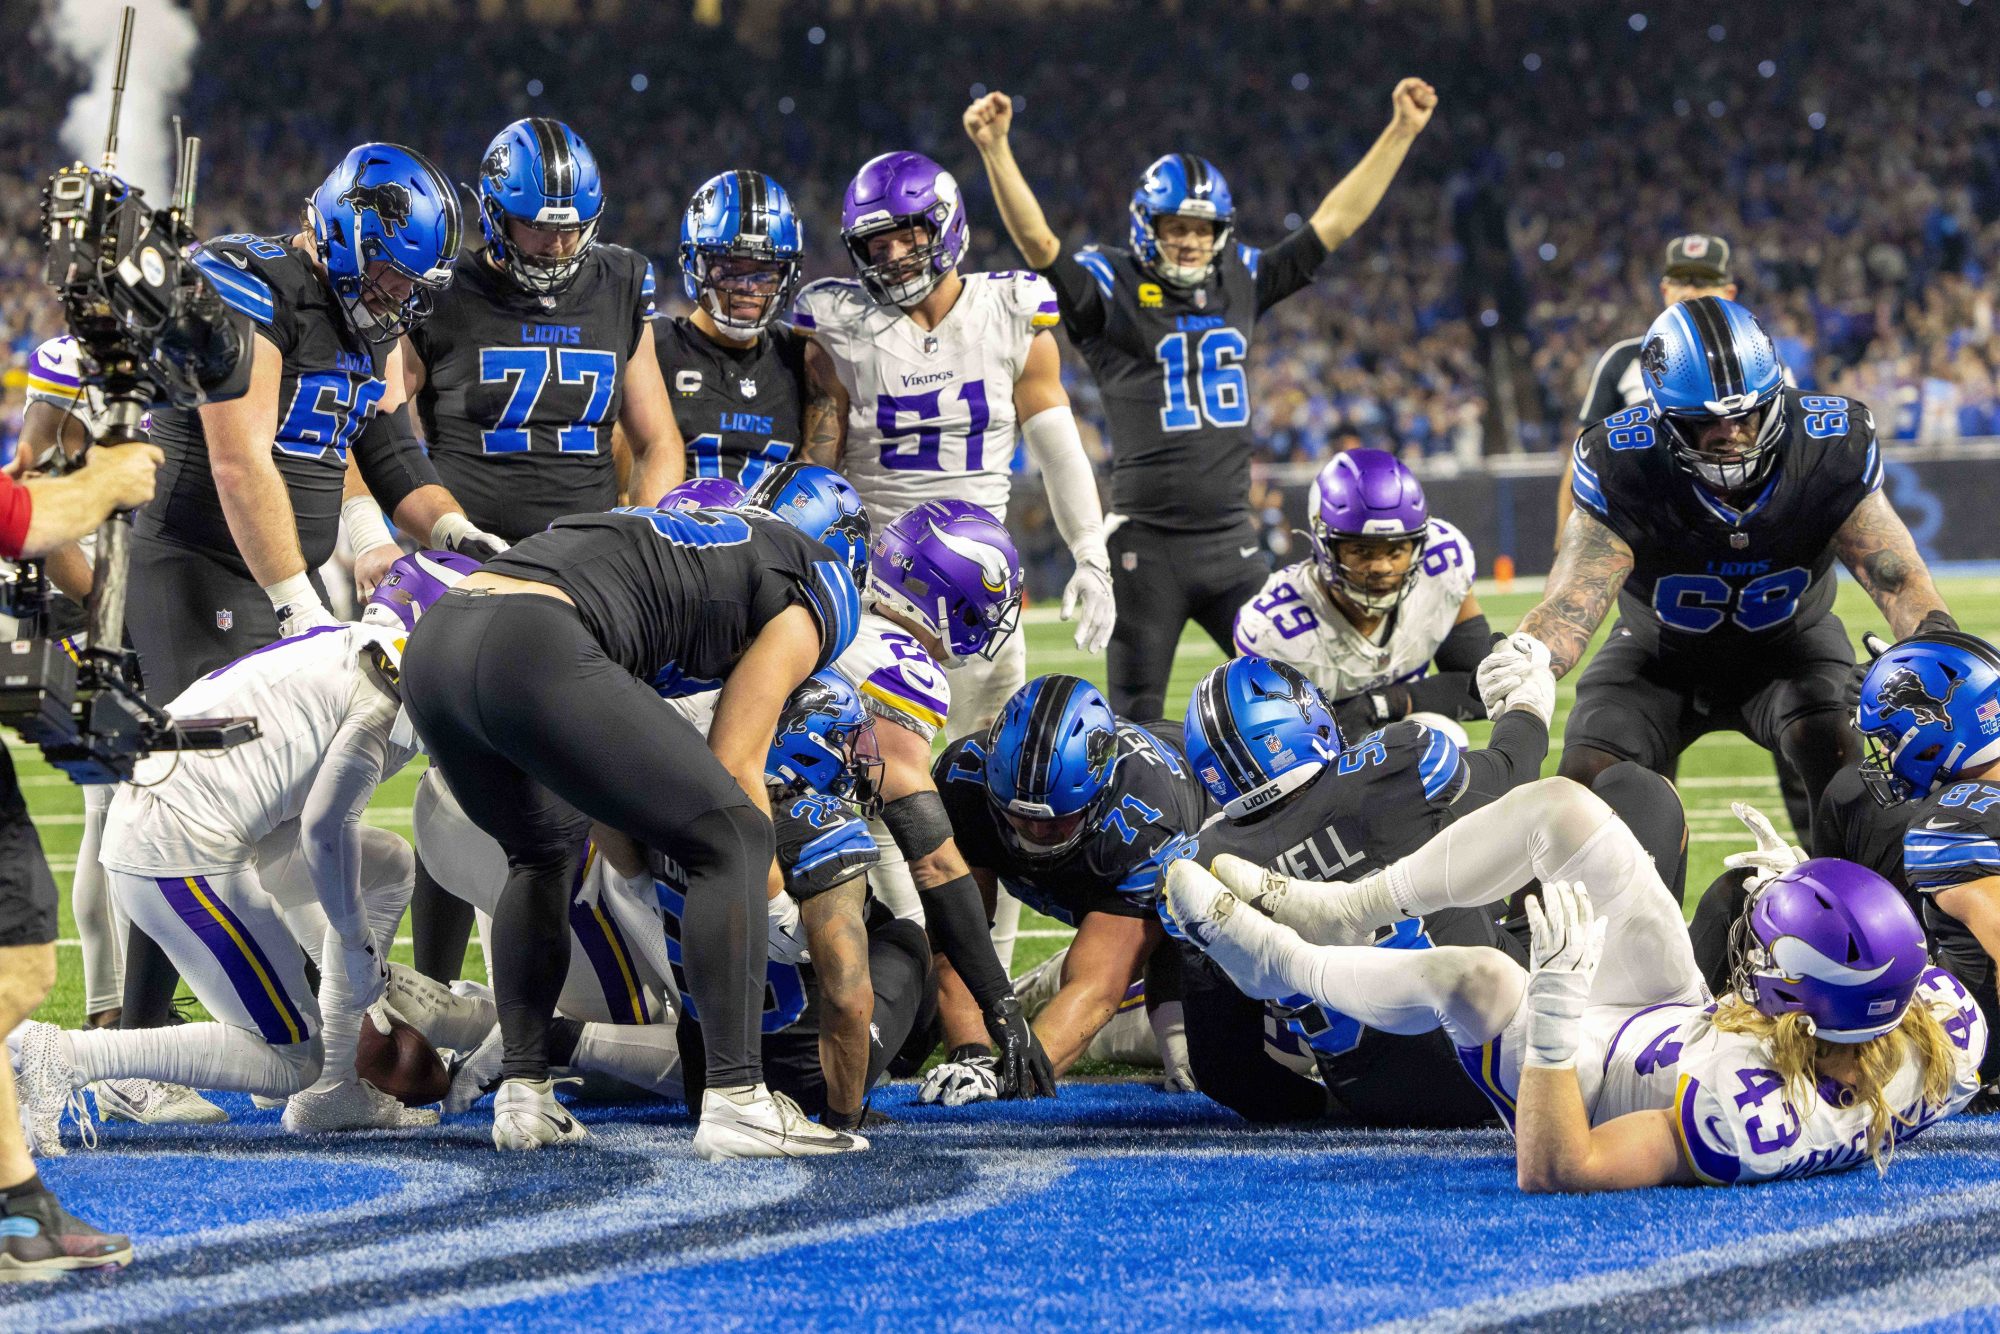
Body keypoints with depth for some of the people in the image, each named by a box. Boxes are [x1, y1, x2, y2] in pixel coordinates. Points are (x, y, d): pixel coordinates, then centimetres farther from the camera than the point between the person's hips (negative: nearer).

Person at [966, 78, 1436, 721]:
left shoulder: (1241, 282, 11)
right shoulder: (1112, 289, -2)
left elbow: (1332, 222, 14)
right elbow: (1037, 240, -17)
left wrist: (1401, 132, 12)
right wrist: (995, 149, -31)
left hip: (1232, 543, 4)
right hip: (1148, 546, -4)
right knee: (1135, 720, 2)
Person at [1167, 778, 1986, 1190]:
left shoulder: (1761, 1120, -48)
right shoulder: (1948, 1027, -31)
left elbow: (1550, 1170, -41)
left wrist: (1558, 999, -45)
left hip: (1590, 1082, -6)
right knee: (1558, 808, 0)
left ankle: (1283, 962, 11)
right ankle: (1339, 912, 22)